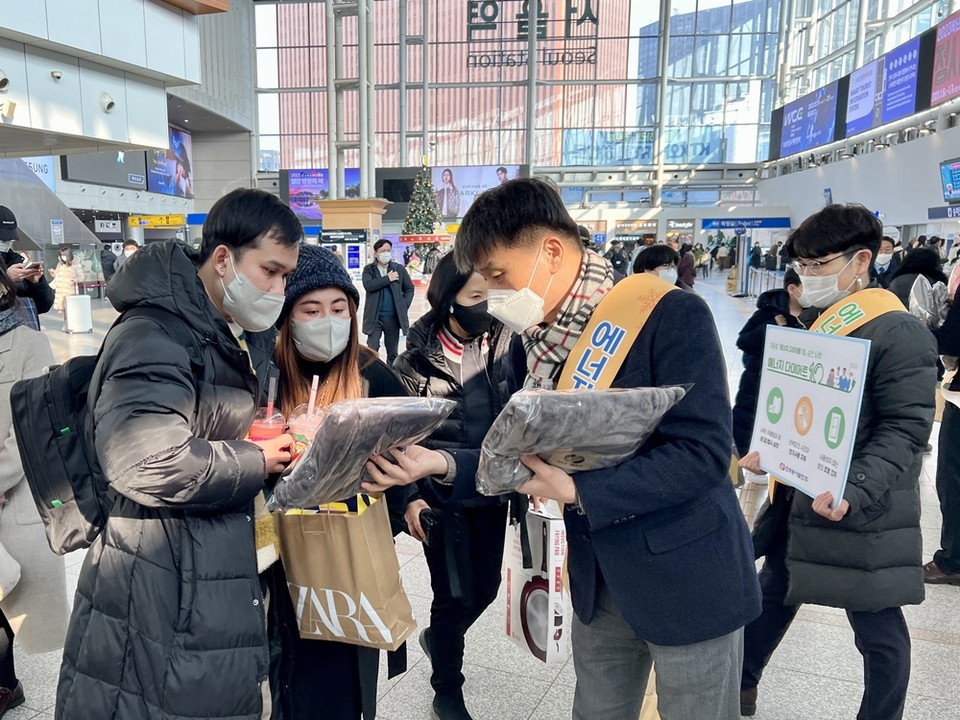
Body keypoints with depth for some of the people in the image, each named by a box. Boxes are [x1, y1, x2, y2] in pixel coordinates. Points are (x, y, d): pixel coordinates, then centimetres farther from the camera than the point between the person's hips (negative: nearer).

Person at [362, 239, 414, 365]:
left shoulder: (399, 269, 4)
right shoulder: (369, 269, 0)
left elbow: (409, 288, 10)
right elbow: (368, 285, -18)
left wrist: (404, 306, -2)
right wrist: (388, 279, -16)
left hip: (393, 316, 2)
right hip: (375, 317, -2)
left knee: (393, 352, 12)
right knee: (372, 349, -9)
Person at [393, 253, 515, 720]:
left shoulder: (507, 345, -3)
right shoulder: (418, 356, -11)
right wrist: (409, 496, -11)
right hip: (442, 495, -4)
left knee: (486, 588, 15)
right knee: (455, 594, 5)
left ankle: (437, 638, 47)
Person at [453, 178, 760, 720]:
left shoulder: (671, 316, -20)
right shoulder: (537, 340, 0)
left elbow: (704, 452, -25)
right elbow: (528, 449, 3)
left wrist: (577, 490, -27)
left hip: (687, 580, -5)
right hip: (599, 580, 6)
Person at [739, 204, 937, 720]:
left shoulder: (899, 333, -14)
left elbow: (905, 430, -20)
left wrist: (855, 492, -33)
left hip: (863, 516, -8)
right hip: (800, 498, 8)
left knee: (879, 632, 9)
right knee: (772, 595, 21)